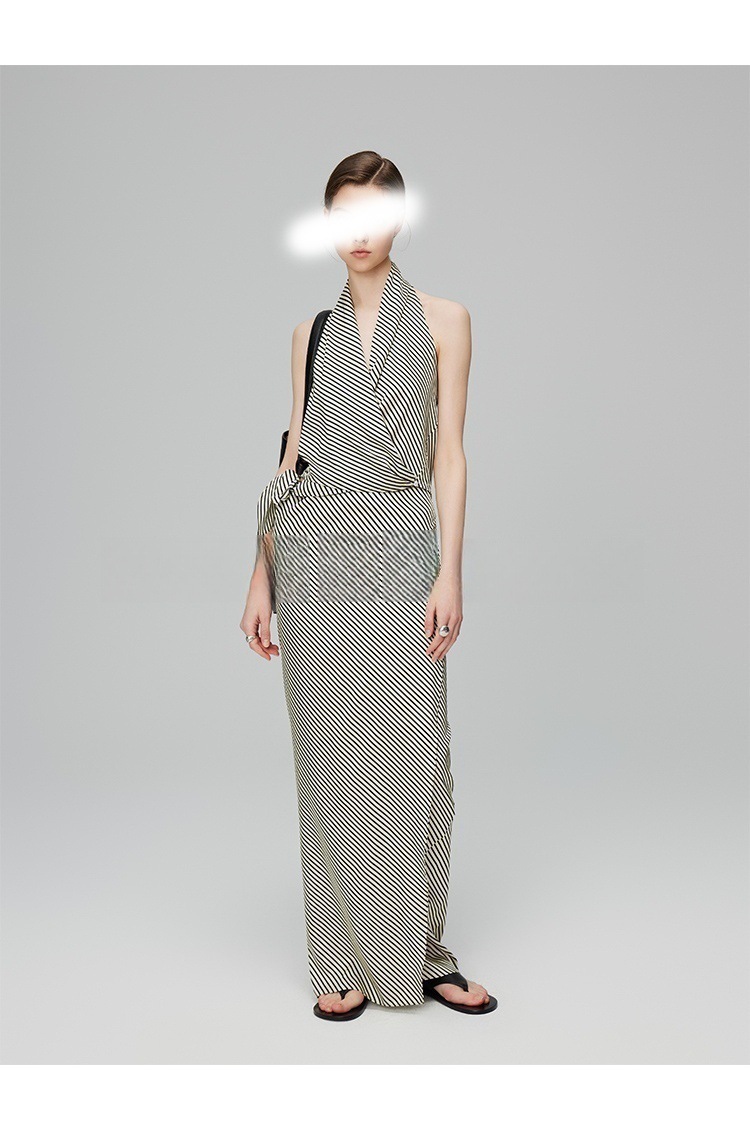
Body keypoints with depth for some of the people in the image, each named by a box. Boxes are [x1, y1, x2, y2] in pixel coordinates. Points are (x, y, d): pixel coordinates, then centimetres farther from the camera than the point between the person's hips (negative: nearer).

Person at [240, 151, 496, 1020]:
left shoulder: (442, 320, 7)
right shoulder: (312, 330, 14)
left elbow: (448, 451, 1)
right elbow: (292, 456, 12)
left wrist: (449, 570, -9)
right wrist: (261, 577, 6)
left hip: (400, 546, -2)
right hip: (314, 553, 2)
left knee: (413, 754, -1)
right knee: (331, 758, 4)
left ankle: (421, 954, 15)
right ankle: (345, 963, 16)